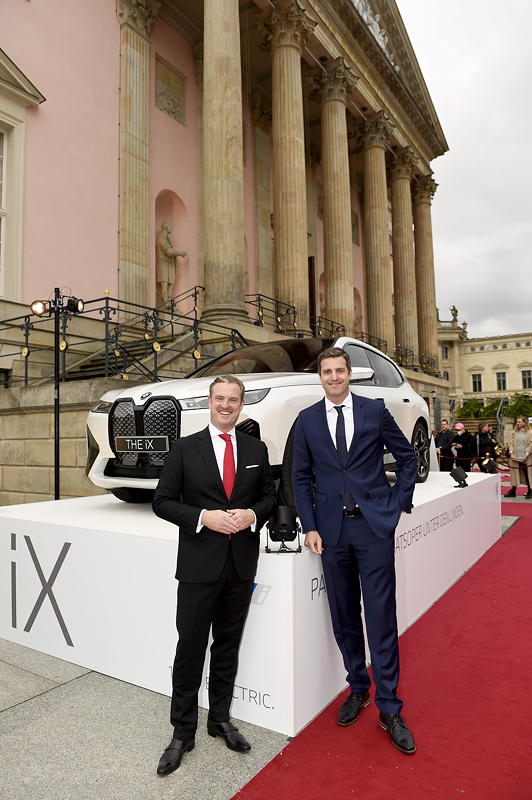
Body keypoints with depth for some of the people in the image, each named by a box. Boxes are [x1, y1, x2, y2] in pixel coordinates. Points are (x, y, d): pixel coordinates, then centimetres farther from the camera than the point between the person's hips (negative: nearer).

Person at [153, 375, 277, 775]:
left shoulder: (257, 449, 5)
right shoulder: (185, 449, -3)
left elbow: (269, 495, 10)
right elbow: (163, 501, -4)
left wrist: (252, 514, -11)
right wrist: (204, 517, -18)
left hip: (242, 562, 3)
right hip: (199, 563, -2)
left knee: (228, 645, 17)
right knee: (191, 648, 6)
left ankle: (220, 719, 36)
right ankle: (183, 732, 25)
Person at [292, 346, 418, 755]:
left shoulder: (375, 410, 0)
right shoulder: (307, 419, 4)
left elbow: (408, 456, 9)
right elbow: (300, 477, 6)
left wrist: (400, 502, 2)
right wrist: (310, 527, -1)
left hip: (374, 525, -2)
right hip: (331, 529, 2)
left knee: (381, 618, 2)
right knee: (345, 617, 13)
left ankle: (389, 708, 17)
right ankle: (358, 688, 33)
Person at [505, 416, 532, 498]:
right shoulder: (515, 432, 9)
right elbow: (512, 443, 8)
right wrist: (511, 452, -5)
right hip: (515, 457, 4)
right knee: (515, 473, 7)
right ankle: (513, 491, 14)